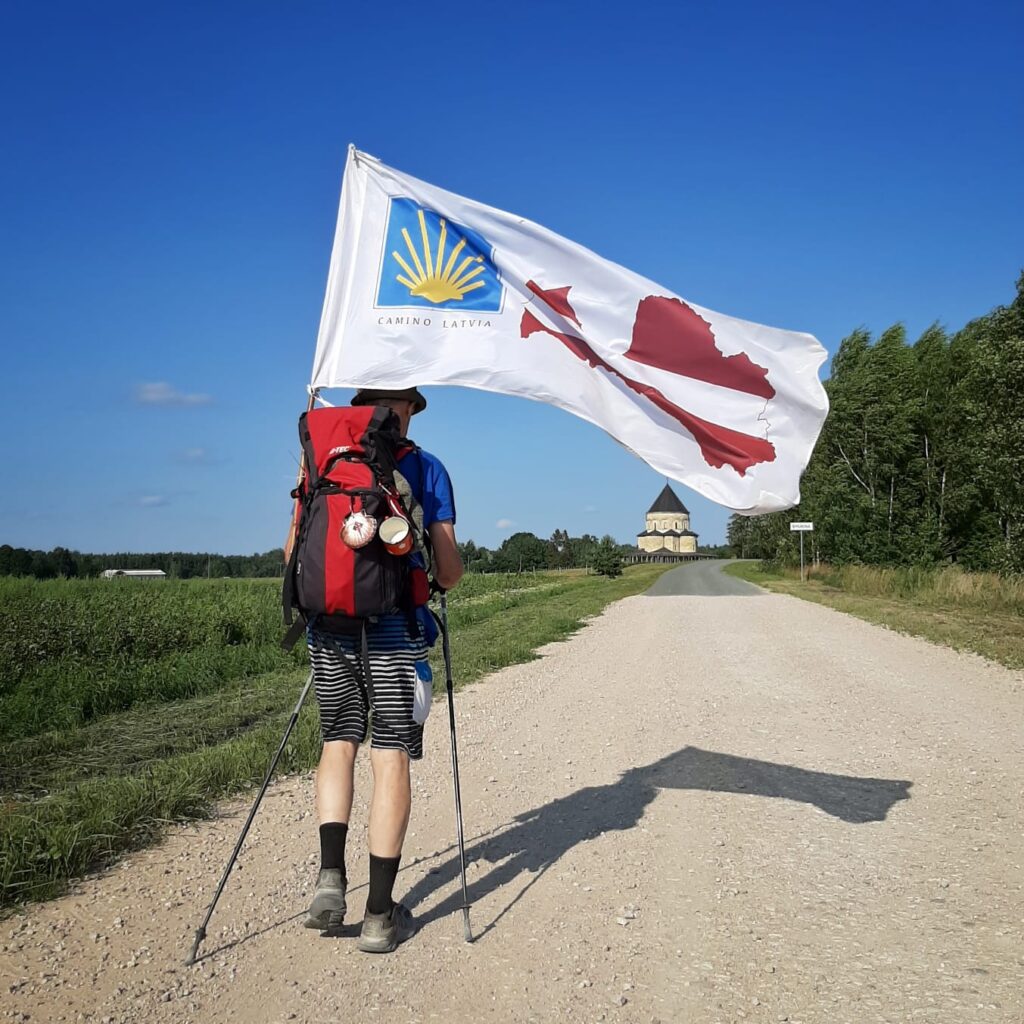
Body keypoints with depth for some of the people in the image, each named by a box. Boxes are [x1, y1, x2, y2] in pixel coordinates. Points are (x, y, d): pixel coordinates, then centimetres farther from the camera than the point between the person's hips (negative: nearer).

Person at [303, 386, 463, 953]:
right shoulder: (425, 468, 2)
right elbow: (448, 571, -1)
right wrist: (447, 575, 22)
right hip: (396, 629, -2)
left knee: (338, 742, 17)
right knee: (391, 757, 3)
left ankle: (330, 875, 2)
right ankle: (380, 912, 6)